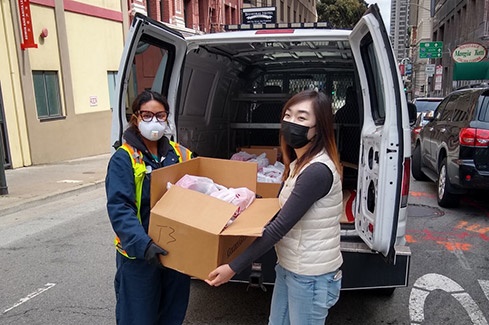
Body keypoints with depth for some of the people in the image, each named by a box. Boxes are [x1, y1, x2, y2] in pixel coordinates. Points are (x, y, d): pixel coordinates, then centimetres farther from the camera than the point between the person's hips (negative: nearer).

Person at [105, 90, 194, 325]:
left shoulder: (179, 154, 3)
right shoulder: (123, 158, -11)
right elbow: (119, 209, -20)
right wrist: (143, 244, -33)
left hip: (176, 250, 4)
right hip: (138, 254, -4)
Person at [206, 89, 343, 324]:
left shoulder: (318, 171, -26)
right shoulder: (299, 163, 5)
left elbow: (280, 226, -26)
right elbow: (280, 210, 15)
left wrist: (234, 267, -22)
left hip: (311, 276, -9)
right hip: (288, 266, 9)